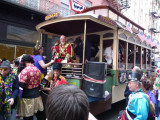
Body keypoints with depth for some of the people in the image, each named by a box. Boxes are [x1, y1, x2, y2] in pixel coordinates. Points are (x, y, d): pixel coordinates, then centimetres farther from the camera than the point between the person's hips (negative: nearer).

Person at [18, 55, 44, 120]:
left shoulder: (25, 71, -18)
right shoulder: (37, 70, 4)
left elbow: (21, 87, -18)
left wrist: (18, 98, -9)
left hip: (27, 97, -6)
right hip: (37, 95, 7)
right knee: (38, 115, 20)